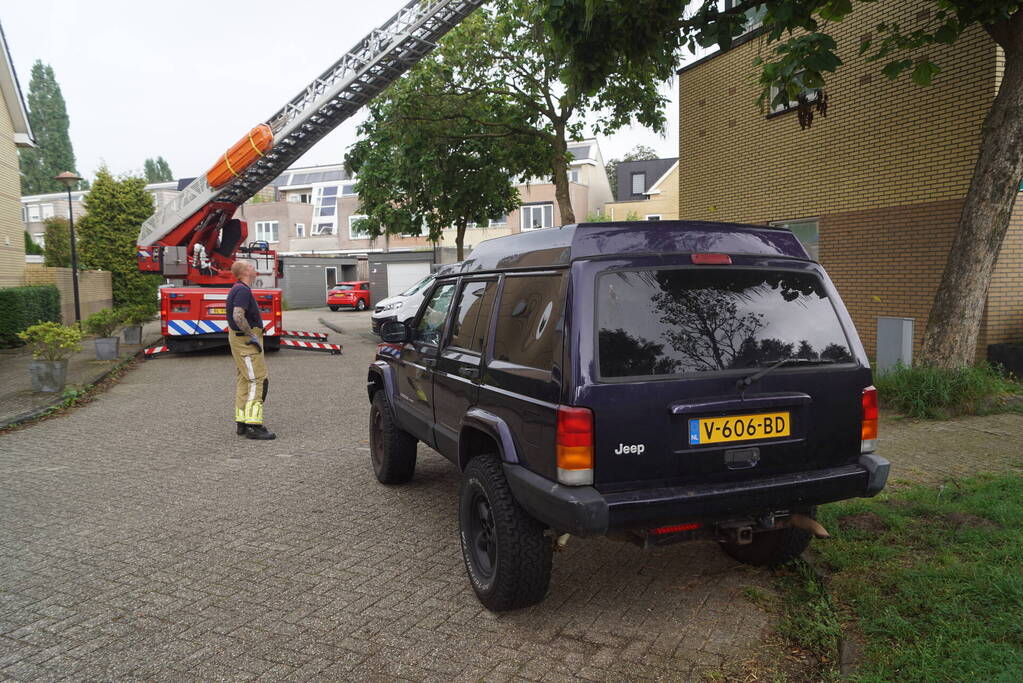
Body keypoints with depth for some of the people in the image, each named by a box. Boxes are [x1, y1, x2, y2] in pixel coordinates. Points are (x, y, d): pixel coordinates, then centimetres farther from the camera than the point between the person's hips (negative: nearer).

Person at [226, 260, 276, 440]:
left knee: (244, 381, 12)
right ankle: (253, 425, -14)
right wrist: (252, 336, -21)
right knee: (258, 380, -11)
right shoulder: (243, 290, -17)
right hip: (245, 340, -11)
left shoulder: (238, 289, 16)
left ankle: (242, 424, 16)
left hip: (240, 339, 11)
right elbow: (238, 316, -29)